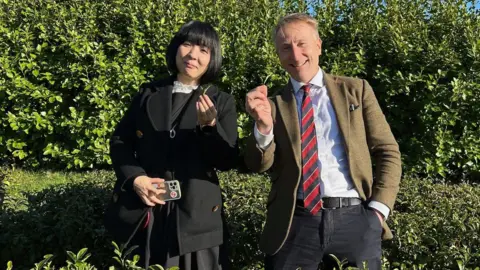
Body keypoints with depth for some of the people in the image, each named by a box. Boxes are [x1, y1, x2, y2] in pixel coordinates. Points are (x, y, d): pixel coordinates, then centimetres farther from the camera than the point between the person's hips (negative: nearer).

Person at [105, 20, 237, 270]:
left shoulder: (221, 102, 2)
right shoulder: (149, 93, 7)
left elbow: (227, 161, -5)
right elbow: (120, 140, 8)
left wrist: (210, 126, -22)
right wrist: (134, 178, -8)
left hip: (195, 217, -2)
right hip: (142, 214, 2)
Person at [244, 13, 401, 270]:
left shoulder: (356, 89, 8)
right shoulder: (274, 104, 7)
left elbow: (388, 152, 7)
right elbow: (258, 164, -1)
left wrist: (378, 208, -4)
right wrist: (263, 125, -19)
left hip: (356, 219, 1)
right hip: (294, 224, 0)